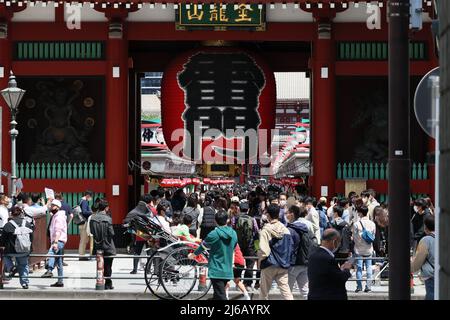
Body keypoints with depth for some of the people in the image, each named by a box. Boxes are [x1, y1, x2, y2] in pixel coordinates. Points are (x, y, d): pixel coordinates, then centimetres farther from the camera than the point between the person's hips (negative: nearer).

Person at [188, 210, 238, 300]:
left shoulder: (214, 234, -13)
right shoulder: (233, 234, 3)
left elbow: (203, 247, 3)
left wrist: (193, 255, 23)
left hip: (216, 271, -6)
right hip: (228, 272, 6)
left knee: (221, 297, -9)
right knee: (216, 296, 20)